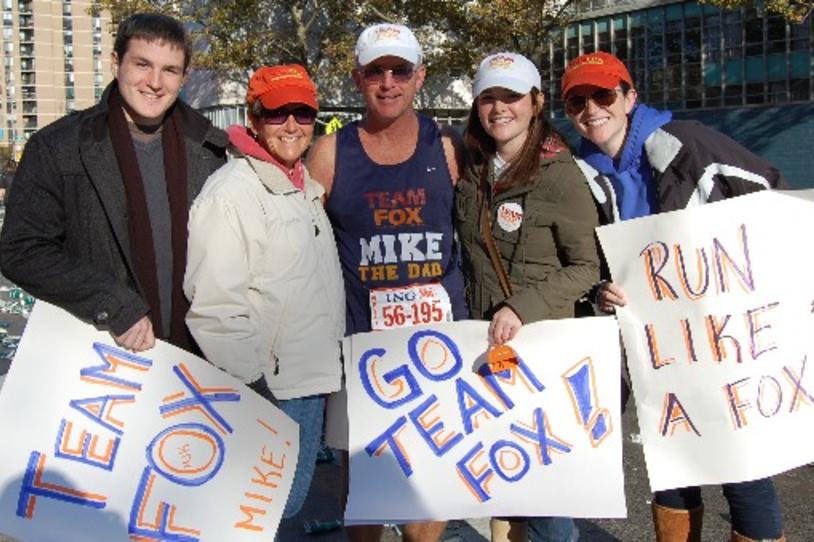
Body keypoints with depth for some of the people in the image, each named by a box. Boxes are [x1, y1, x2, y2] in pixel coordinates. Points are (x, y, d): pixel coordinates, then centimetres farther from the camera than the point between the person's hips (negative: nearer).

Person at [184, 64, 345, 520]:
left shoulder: (307, 188, 12)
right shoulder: (231, 193, -16)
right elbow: (215, 307, -21)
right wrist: (250, 386, -19)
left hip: (310, 385, 8)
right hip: (266, 391, -8)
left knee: (290, 501, 19)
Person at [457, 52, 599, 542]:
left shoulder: (560, 174, -14)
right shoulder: (473, 169, 4)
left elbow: (588, 267, -12)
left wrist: (524, 306, -21)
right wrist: (476, 315, 7)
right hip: (487, 342, 6)